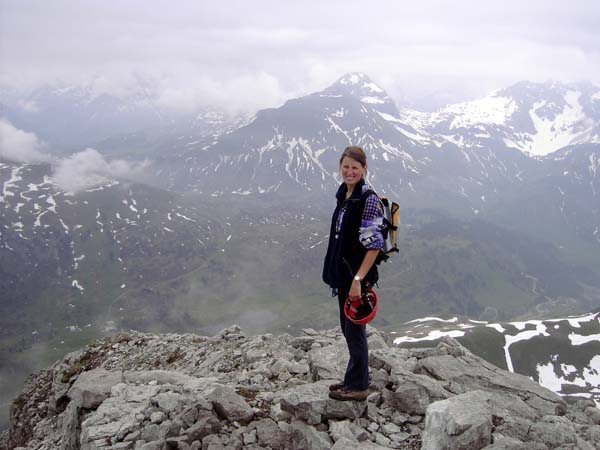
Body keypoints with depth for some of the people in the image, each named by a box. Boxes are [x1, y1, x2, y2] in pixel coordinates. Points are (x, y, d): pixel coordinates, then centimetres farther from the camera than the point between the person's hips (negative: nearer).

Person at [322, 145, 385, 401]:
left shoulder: (368, 199, -18)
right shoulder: (343, 194, 8)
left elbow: (374, 245, -20)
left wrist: (358, 279, -23)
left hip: (358, 275, -8)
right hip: (342, 273, 9)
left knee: (354, 330, 3)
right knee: (347, 328, 17)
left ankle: (358, 387, 17)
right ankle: (353, 380, 32)